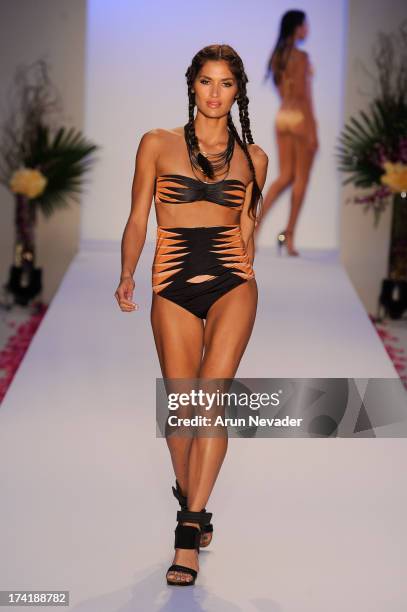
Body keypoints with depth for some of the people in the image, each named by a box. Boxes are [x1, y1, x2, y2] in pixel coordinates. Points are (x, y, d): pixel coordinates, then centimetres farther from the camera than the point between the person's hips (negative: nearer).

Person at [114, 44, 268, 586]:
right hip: (173, 287, 0)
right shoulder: (157, 145, 4)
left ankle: (189, 530, -11)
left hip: (232, 282, 0)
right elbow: (138, 219, 6)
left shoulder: (252, 157, 8)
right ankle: (192, 498, 28)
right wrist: (128, 275, -6)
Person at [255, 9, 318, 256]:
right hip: (300, 117, -7)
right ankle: (289, 235, 4)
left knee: (285, 176, 11)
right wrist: (313, 131, -16)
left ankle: (258, 218, -8)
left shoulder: (277, 56, 11)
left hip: (282, 116, 7)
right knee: (301, 179, 2)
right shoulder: (301, 56, -13)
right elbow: (304, 95, -17)